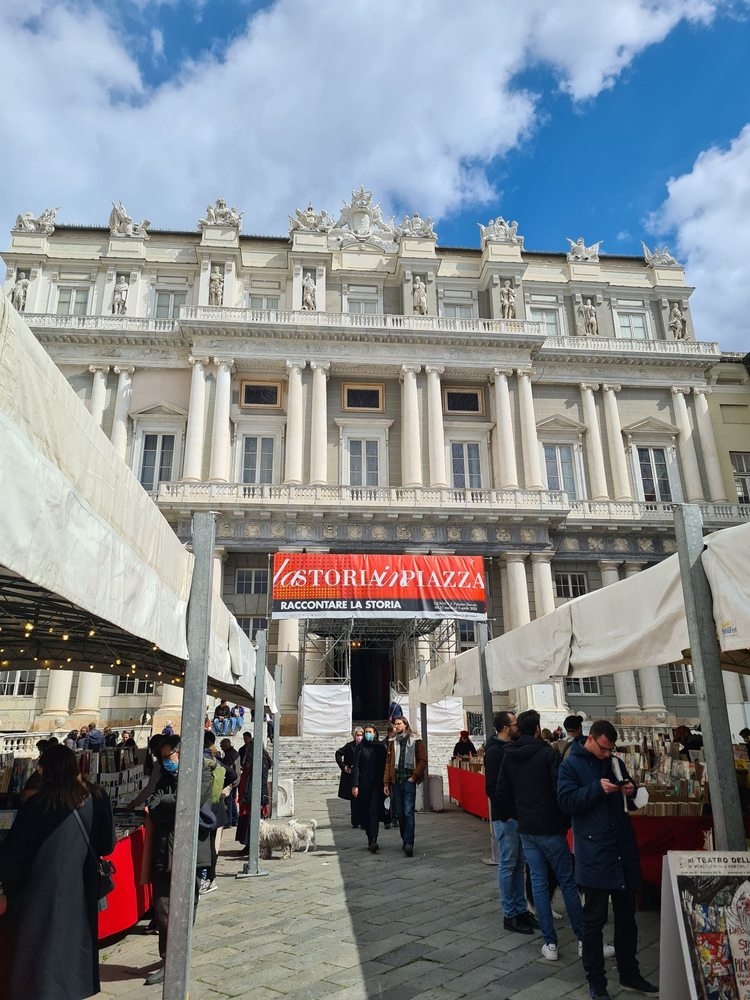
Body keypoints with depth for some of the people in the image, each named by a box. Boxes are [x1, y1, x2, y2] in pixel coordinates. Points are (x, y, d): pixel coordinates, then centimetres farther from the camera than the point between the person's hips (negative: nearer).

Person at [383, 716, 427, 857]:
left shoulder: (415, 740, 1)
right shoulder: (393, 742, 12)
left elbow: (423, 760, -2)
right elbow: (388, 763, 11)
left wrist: (414, 776, -8)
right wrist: (386, 783, 5)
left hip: (409, 781, -4)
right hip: (395, 781, 4)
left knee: (408, 812, -11)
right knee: (400, 813, 8)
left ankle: (408, 844, -11)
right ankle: (405, 841, 19)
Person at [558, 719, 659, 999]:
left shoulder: (615, 763, 10)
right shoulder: (570, 765, -8)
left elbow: (630, 801, 20)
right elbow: (566, 800, -17)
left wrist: (631, 791, -3)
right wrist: (597, 788, -26)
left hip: (623, 850, 6)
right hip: (594, 854, -6)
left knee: (626, 916, 18)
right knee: (594, 919, 4)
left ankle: (629, 973, 34)